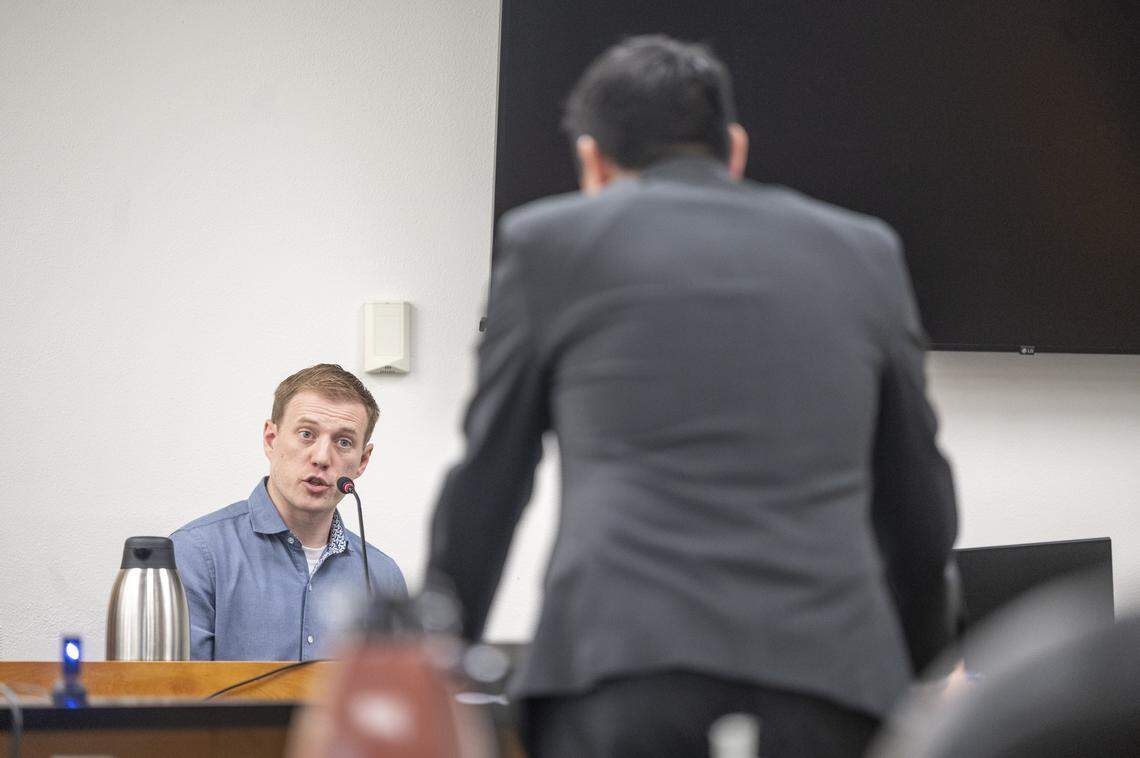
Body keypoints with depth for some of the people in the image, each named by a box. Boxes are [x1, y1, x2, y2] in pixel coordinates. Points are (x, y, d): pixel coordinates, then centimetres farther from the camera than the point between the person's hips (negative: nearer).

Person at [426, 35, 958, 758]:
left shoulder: (551, 238, 13)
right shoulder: (864, 251, 19)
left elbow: (488, 480, 18)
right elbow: (920, 506, 26)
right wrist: (922, 677, 41)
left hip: (627, 657, -2)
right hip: (830, 673, 2)